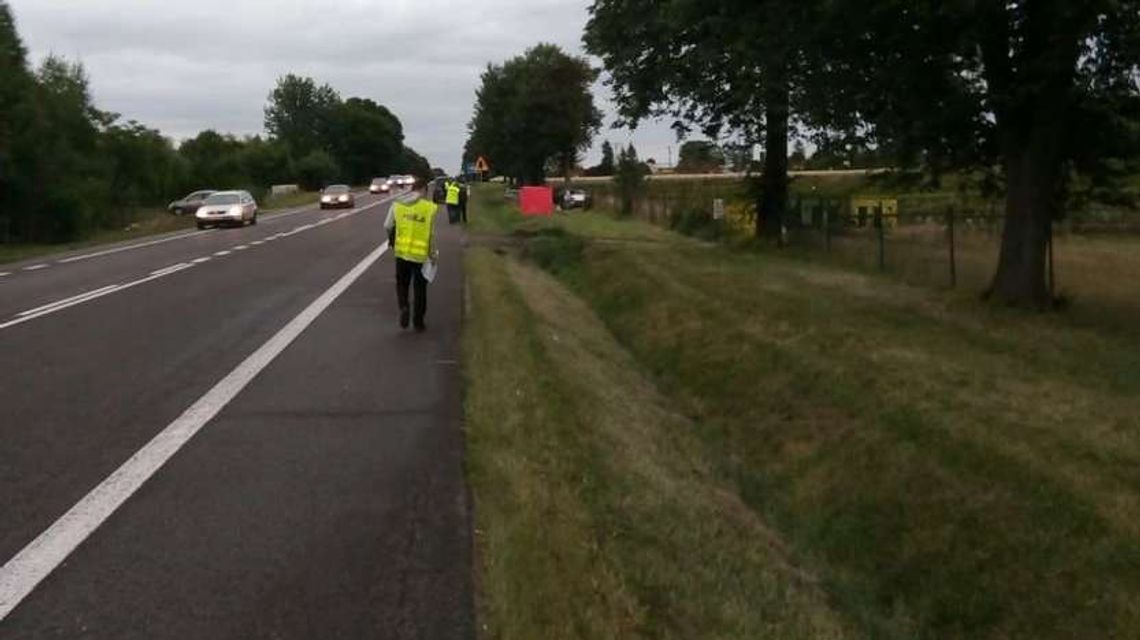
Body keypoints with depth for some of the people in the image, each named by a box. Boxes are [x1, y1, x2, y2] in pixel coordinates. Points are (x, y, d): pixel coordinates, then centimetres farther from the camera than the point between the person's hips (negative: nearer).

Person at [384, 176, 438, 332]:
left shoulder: (397, 205, -1)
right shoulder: (430, 207, -8)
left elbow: (387, 226, -1)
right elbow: (432, 234, -8)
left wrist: (392, 240, 18)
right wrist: (432, 254, 2)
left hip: (402, 251, 2)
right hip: (421, 254, -2)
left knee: (402, 284, 18)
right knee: (420, 288, 12)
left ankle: (403, 307, -8)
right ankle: (418, 321, 17)